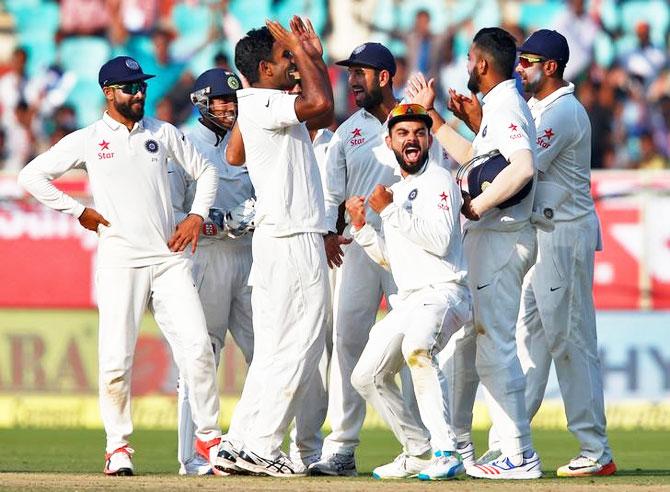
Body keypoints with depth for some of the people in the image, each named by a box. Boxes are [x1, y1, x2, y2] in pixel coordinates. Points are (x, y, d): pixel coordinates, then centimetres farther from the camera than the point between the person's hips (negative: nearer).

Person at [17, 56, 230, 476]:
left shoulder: (164, 134, 13)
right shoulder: (87, 140, 4)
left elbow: (205, 171, 23)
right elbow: (32, 176, 3)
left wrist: (197, 214, 7)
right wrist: (79, 211, -1)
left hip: (169, 257, 2)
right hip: (120, 261, -2)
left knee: (198, 346, -5)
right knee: (117, 358, -7)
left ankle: (208, 436, 5)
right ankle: (118, 445, 5)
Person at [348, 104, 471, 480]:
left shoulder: (437, 180, -6)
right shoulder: (397, 190, 20)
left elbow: (440, 241, -20)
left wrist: (392, 210, -17)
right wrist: (361, 226, 10)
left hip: (444, 293, -10)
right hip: (408, 300, 10)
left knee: (417, 347, -38)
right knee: (368, 376, 10)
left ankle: (446, 453, -37)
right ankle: (420, 453, 21)